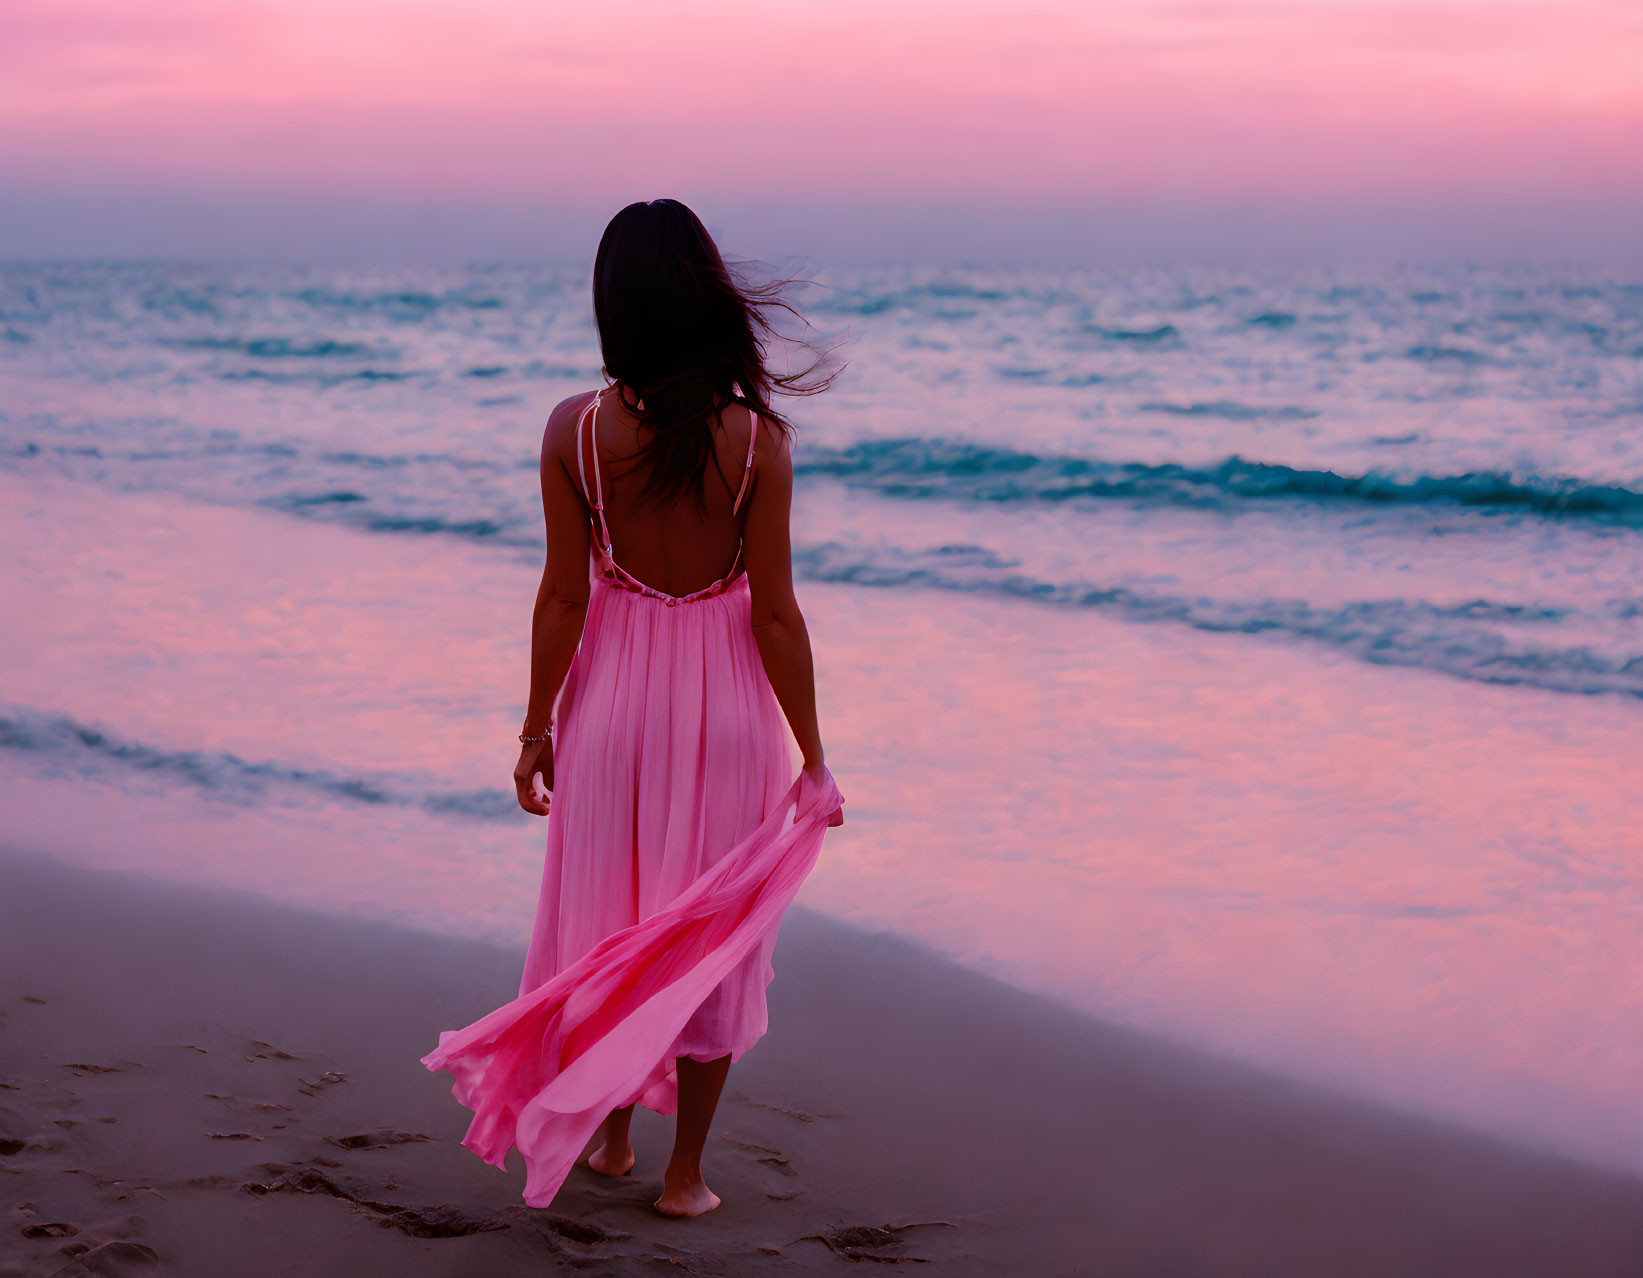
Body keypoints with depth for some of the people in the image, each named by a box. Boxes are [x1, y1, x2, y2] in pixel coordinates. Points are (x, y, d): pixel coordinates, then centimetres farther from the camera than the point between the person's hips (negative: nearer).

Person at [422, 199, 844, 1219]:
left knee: (609, 922, 20)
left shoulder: (575, 429, -12)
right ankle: (686, 1172, 20)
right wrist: (812, 756, -4)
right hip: (724, 708, -1)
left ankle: (609, 1131, 33)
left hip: (612, 695, 1)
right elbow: (774, 611, -12)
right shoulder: (757, 437, -15)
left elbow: (564, 596, -7)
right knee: (711, 938, 12)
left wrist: (537, 726, 5)